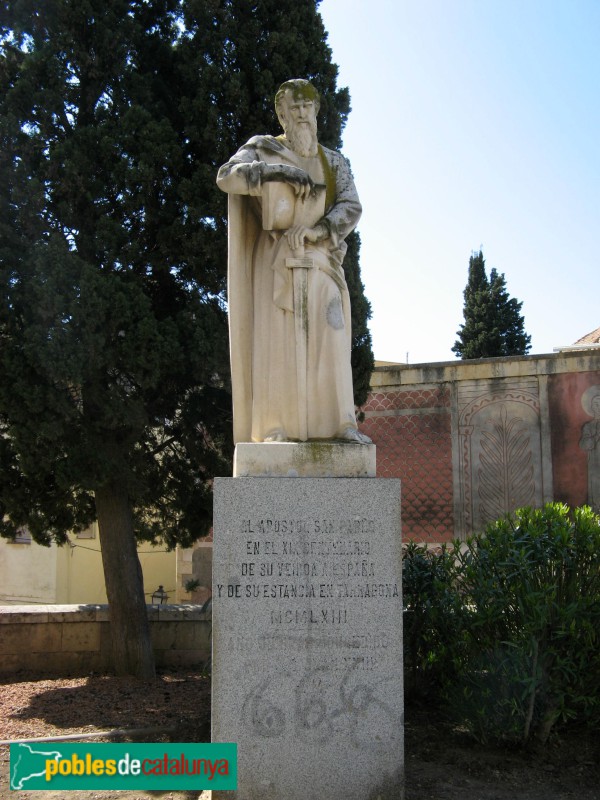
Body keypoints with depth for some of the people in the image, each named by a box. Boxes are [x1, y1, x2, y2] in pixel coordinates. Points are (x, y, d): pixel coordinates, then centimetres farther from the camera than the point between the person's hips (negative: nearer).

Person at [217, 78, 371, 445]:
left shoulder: (334, 162, 15)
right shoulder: (263, 150, 10)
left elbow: (352, 208, 1)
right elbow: (227, 177, -9)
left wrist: (316, 229, -18)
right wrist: (282, 172, -19)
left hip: (321, 261, 2)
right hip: (277, 259, -2)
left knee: (330, 336, -7)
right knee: (276, 337, -9)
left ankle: (340, 422, -9)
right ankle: (275, 427, -9)